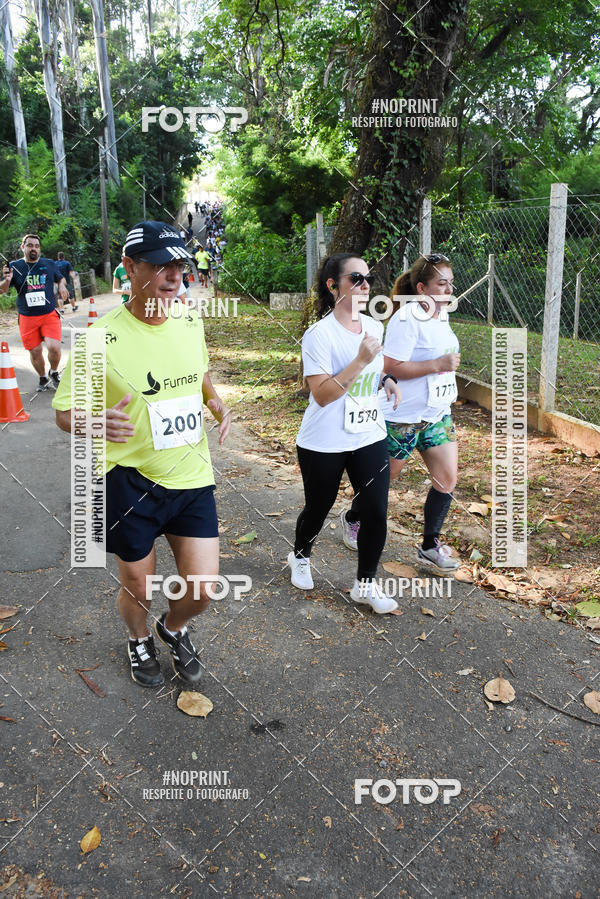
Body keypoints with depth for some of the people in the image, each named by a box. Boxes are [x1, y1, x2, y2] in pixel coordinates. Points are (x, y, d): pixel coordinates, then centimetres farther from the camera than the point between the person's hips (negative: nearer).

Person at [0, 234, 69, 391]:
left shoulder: (49, 264, 5)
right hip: (27, 317, 0)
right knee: (35, 351, 5)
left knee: (54, 347, -17)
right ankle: (43, 378, 30)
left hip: (50, 314, 0)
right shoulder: (14, 266, 1)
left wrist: (62, 286, -1)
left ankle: (54, 373, 13)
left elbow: (60, 278, 22)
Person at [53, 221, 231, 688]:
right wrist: (97, 421, -31)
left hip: (193, 477, 4)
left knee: (202, 588, 6)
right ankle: (140, 640, 50)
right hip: (131, 482, -3)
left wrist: (216, 402, -1)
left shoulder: (191, 322, 0)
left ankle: (174, 629, 43)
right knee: (138, 588, 14)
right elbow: (65, 411, -8)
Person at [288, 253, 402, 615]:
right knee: (318, 509, 13)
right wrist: (361, 360, -28)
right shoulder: (320, 334, -17)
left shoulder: (374, 326, 5)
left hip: (369, 437, 5)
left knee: (376, 513, 2)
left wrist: (387, 380, 1)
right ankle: (300, 557, 46)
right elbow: (322, 394, -23)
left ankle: (366, 585, 22)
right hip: (324, 445, -5)